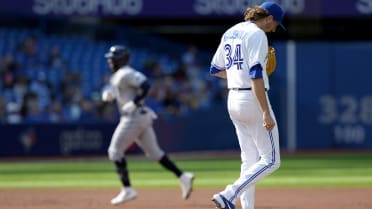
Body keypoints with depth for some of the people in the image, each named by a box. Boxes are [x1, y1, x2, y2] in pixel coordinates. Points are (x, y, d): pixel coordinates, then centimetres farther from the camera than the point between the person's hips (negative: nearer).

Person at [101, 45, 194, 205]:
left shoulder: (126, 74, -12)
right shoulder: (116, 76, 18)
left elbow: (145, 85, -23)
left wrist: (134, 103, -25)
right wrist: (109, 95, 8)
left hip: (135, 116, -10)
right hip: (141, 117, 10)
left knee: (115, 151, -6)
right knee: (153, 152, 9)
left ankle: (127, 190, -7)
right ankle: (183, 177, 4)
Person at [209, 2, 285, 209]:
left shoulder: (229, 33, 14)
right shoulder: (257, 34, -12)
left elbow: (215, 69, 21)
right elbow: (256, 75, -22)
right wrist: (266, 113, -24)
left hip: (233, 99, 9)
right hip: (253, 100, -9)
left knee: (250, 161, 13)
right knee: (271, 160, -6)